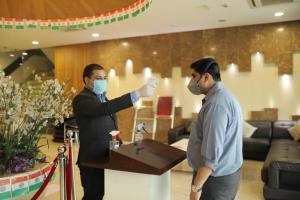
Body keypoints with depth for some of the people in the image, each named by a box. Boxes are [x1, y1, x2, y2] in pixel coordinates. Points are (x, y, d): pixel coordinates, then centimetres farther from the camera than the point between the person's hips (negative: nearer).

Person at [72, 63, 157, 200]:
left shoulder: (101, 96, 12)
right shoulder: (81, 99, -18)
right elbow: (104, 108, -38)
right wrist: (137, 94, -43)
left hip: (107, 156, 8)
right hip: (93, 159, -8)